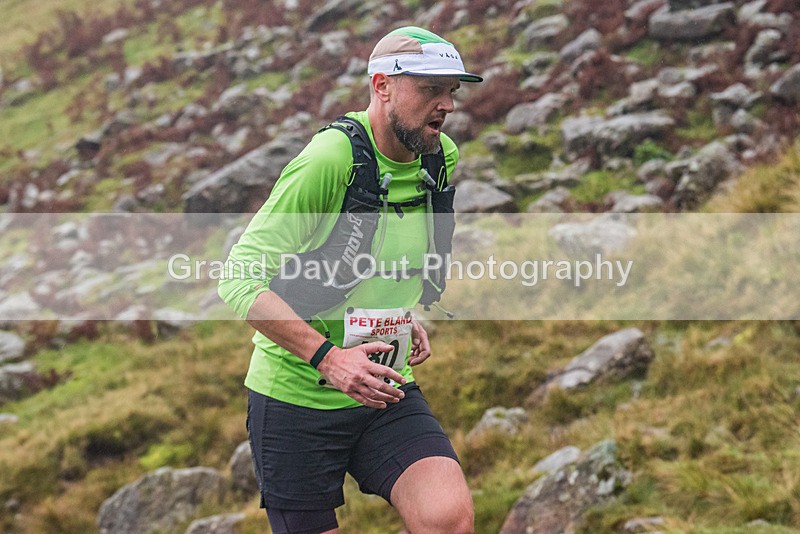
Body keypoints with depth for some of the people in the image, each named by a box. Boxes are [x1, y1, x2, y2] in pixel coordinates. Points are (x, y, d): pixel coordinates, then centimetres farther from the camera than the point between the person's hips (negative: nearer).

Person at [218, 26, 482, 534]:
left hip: (386, 393, 5)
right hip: (296, 397, -4)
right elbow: (241, 279, -22)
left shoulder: (442, 159, 2)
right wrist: (327, 357, -30)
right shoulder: (329, 159, -19)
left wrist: (407, 317, 8)